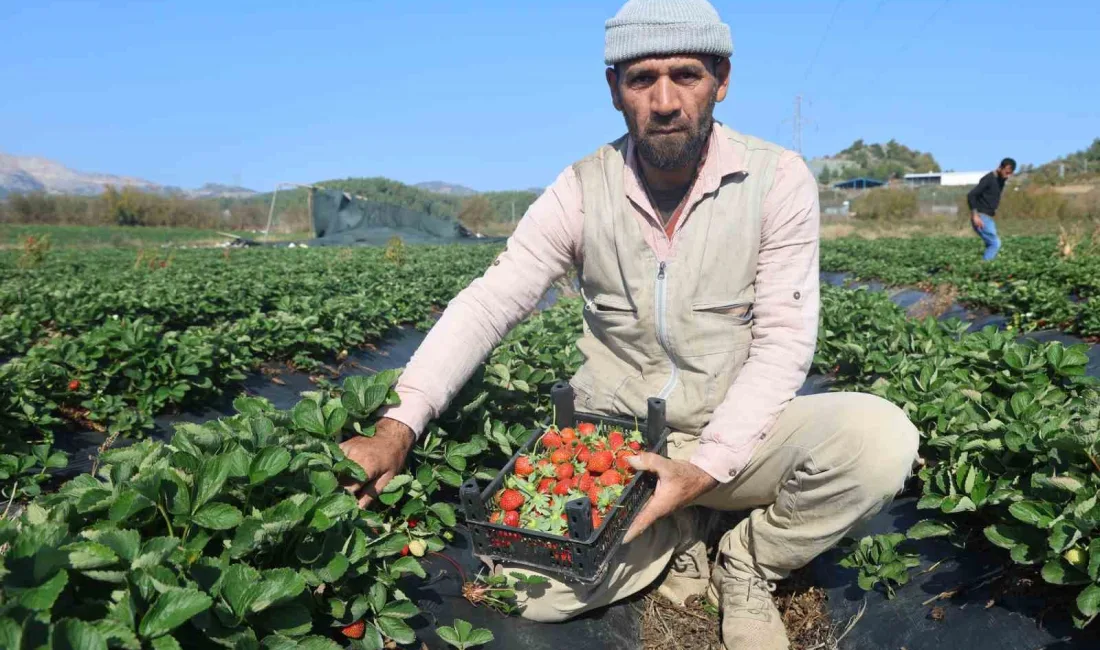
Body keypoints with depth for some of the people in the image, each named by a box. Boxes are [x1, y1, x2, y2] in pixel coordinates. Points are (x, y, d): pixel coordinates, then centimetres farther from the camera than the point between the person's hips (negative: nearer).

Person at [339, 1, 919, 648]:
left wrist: (705, 468, -25)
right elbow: (487, 305, -8)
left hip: (738, 436, 0)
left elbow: (783, 343, -13)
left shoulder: (778, 179, -11)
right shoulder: (583, 190, -6)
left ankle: (747, 567, 1)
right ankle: (680, 530, 8)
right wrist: (398, 429, -20)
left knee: (881, 437, -29)